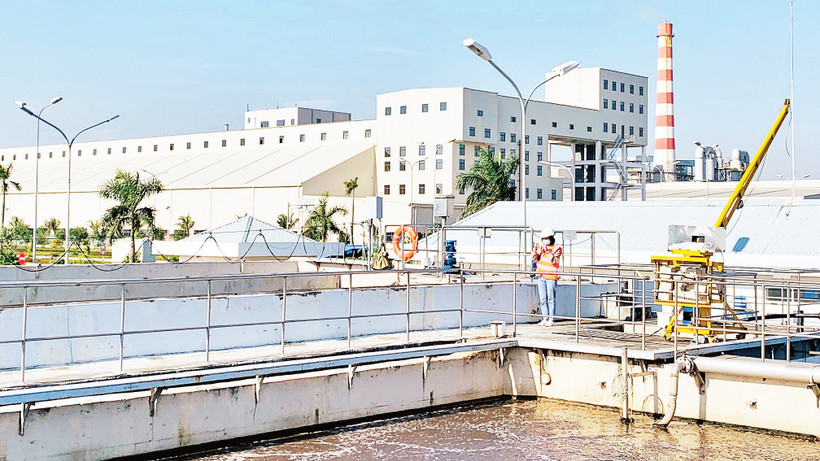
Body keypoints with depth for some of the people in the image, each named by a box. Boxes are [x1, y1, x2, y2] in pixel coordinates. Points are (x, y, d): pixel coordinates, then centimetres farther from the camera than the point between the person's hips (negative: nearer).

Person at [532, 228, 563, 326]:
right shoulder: (541, 246, 10)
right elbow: (534, 258, 8)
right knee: (542, 299, 6)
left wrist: (548, 252, -29)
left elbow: (554, 261, -19)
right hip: (541, 276, 5)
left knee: (551, 299, -5)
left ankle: (550, 319, -3)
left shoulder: (557, 249, -4)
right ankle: (545, 318, 12)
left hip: (551, 277, -5)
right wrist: (535, 250, -8)